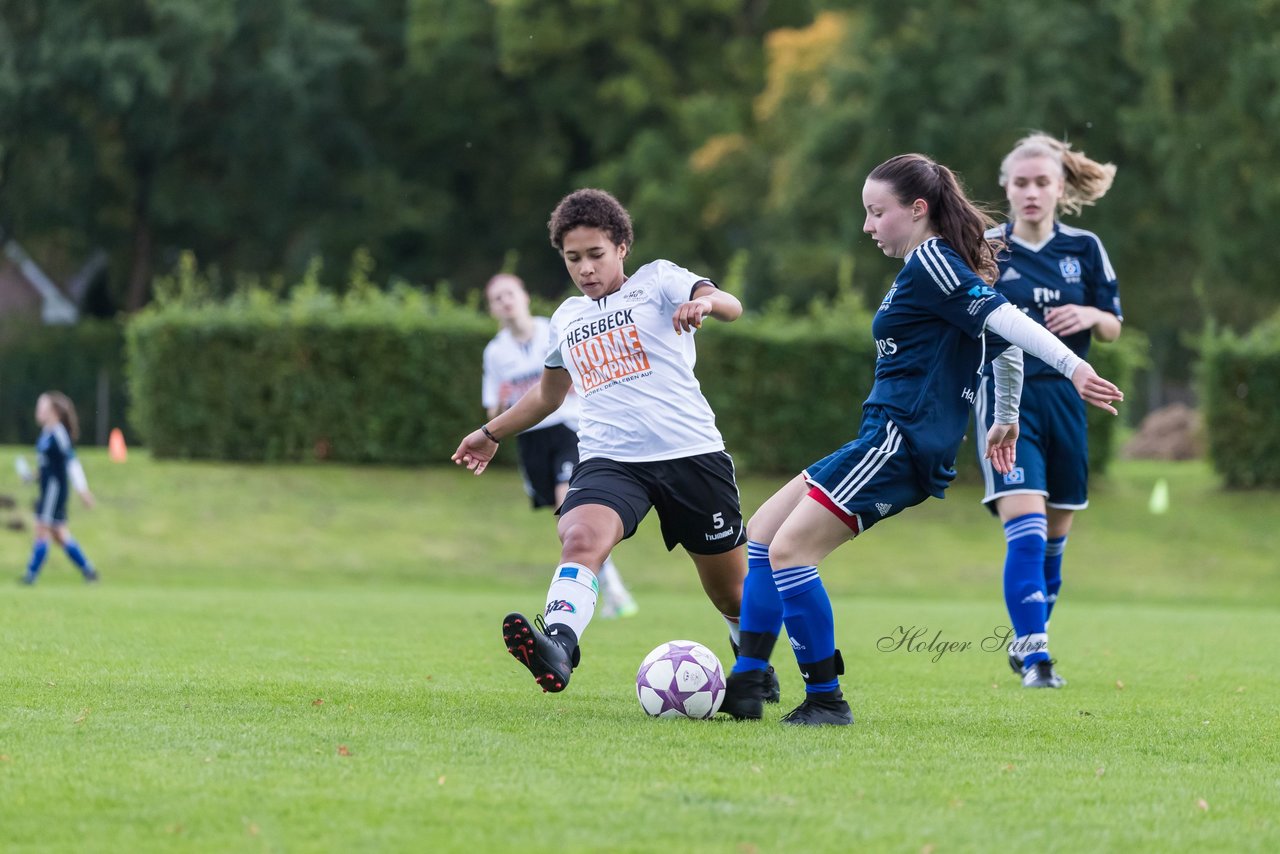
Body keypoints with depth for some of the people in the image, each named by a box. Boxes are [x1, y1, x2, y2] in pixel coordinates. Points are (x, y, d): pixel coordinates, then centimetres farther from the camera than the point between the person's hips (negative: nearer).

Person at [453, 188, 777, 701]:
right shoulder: (567, 319, 20)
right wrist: (491, 434, 43)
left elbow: (730, 306, -14)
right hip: (609, 460, 3)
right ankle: (557, 648, -54)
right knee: (580, 538, -31)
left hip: (690, 452, -3)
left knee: (730, 590, 8)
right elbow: (549, 394, 38)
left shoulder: (656, 281, 5)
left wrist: (704, 303, -37)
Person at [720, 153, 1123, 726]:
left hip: (901, 440, -11)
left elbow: (1004, 319, -20)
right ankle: (745, 685, 9)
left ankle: (825, 700, -9)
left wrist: (1073, 366, -29)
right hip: (889, 439, 11)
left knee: (790, 549, -14)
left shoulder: (929, 263, -10)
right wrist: (1006, 418, 35)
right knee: (763, 530, 11)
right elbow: (1002, 335, 26)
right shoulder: (934, 266, 19)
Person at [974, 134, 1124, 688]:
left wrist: (1090, 316, -11)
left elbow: (1113, 328, 11)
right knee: (1025, 528, -18)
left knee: (1055, 534, 11)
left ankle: (1027, 642, 29)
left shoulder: (1084, 248, 5)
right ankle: (1035, 655, -21)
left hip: (1063, 398, 4)